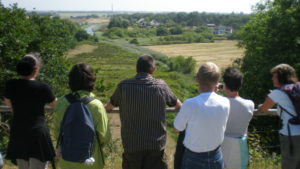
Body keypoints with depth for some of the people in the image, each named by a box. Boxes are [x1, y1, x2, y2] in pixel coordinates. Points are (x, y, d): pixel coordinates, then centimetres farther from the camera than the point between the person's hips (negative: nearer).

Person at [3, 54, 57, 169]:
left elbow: (8, 103, 14)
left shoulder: (11, 85, -5)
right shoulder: (42, 87, -15)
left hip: (17, 133, 5)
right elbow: (54, 104, 3)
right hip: (38, 132, -5)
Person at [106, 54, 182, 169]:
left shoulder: (124, 86, -7)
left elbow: (110, 105, 13)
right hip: (156, 143, 0)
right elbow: (177, 103, 14)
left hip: (132, 143, 0)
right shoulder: (161, 86, -6)